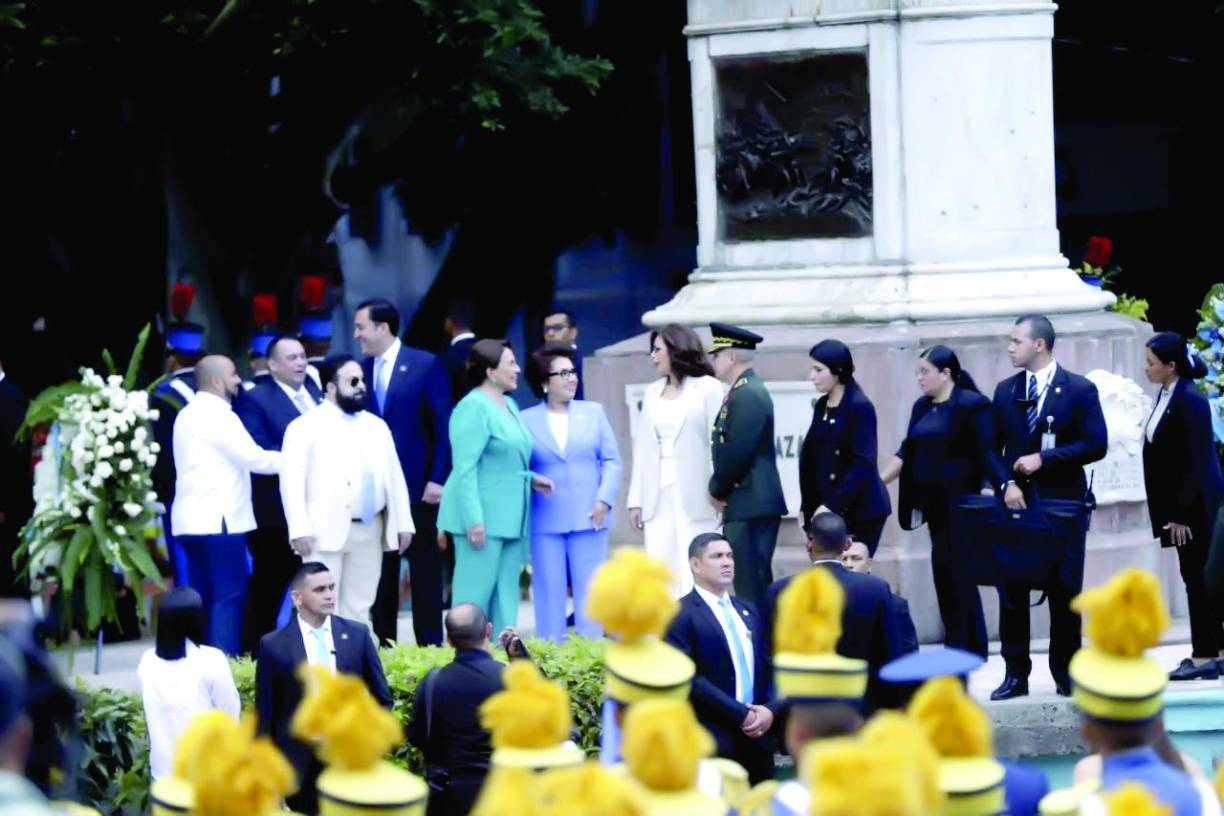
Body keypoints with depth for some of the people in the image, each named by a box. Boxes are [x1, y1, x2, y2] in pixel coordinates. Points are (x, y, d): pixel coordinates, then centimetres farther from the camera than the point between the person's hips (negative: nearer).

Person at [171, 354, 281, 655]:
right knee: (230, 596, -9)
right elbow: (254, 458, -15)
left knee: (205, 597, 10)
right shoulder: (217, 414, -11)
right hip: (219, 519, -9)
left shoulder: (189, 414, 19)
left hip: (192, 520, 9)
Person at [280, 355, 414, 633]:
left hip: (370, 530, 6)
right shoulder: (306, 426, -4)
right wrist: (299, 530, -18)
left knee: (359, 607, 10)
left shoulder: (377, 426, 16)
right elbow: (291, 481, -10)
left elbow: (395, 477, 17)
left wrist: (403, 524, 9)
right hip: (327, 531, -6)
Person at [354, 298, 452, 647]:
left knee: (425, 574, 2)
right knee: (380, 577, 6)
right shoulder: (362, 370, 8)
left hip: (418, 488, -4)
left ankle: (430, 647, 7)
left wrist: (438, 479, -11)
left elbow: (443, 426, -5)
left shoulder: (426, 365, -4)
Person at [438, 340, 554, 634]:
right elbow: (465, 467, -18)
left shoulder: (509, 405, 16)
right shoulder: (474, 407, -12)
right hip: (482, 518, -9)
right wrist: (473, 520, -23)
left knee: (506, 596, 10)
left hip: (509, 517, 9)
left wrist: (531, 479, 8)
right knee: (475, 592, -8)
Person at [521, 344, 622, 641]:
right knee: (549, 593, 1)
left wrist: (605, 499, -4)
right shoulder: (527, 420, 4)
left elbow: (611, 460, 7)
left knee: (589, 592, 2)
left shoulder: (593, 412, 10)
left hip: (588, 517, 1)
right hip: (546, 520, -1)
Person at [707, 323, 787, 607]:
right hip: (753, 505, 10)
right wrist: (720, 488, 10)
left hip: (751, 506, -10)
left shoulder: (747, 395, -15)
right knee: (756, 585, 12)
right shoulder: (747, 390, 17)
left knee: (751, 586, -10)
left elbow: (736, 452, -20)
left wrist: (717, 488, -7)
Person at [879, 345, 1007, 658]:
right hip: (934, 500, 8)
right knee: (945, 570, 7)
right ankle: (964, 645, 12)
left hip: (960, 501, -8)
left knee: (953, 569, -9)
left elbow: (987, 454, -13)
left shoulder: (971, 405, -8)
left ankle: (963, 645, -4)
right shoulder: (922, 407, 14)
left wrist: (993, 489, -21)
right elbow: (907, 451, 15)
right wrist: (877, 482, 9)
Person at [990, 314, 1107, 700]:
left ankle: (1065, 672, 12)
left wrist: (1044, 459, -15)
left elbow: (1096, 445, -9)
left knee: (1064, 589, 2)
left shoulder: (1080, 390, -2)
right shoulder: (1006, 391, 10)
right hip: (1016, 502, 3)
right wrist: (1007, 483, -9)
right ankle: (1016, 673, 5)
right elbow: (992, 448, 9)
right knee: (1012, 590, 0)